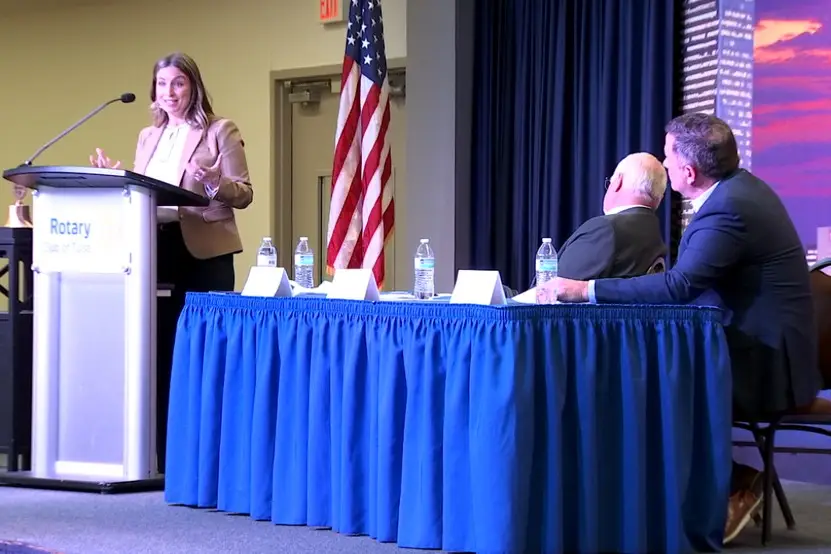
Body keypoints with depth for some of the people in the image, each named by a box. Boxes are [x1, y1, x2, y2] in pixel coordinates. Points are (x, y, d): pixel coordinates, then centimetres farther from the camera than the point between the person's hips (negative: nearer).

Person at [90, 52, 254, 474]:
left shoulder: (220, 131, 2)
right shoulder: (148, 137, 18)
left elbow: (244, 195, -4)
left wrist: (214, 182, -22)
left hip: (203, 254, -5)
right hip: (155, 252, 5)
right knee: (161, 351, 6)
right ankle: (164, 455, 11)